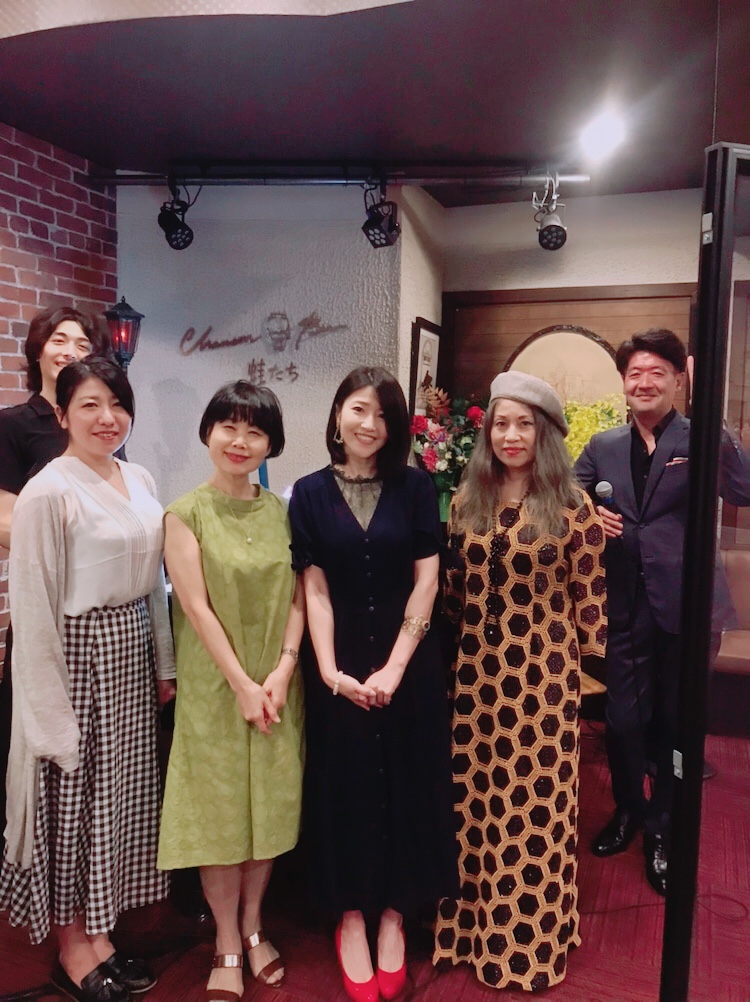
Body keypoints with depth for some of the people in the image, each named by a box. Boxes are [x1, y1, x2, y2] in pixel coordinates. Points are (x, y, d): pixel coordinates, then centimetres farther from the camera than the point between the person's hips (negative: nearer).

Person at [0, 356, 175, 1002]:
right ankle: (72, 946, 29)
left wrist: (165, 664, 12)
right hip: (77, 652, -7)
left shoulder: (140, 481, 6)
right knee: (74, 793, 8)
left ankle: (99, 929, 35)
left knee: (121, 791, 15)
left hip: (132, 647, 7)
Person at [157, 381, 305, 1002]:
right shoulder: (186, 513, -7)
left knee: (271, 804, 13)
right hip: (215, 683, -3)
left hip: (277, 682, 4)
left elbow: (296, 597, 1)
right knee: (219, 807, 7)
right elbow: (196, 605, -12)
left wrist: (282, 670, -11)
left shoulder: (279, 511, 4)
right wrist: (242, 683, -15)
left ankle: (253, 926, 34)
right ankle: (227, 944, 27)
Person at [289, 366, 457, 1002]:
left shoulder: (414, 486, -1)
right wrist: (330, 670, -13)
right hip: (341, 662, 0)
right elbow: (315, 588, -4)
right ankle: (350, 914, 28)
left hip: (410, 658, 0)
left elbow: (427, 580, -4)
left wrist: (395, 666, -11)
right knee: (346, 784, 9)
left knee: (407, 782, 10)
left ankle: (393, 911, 30)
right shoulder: (312, 492, 0)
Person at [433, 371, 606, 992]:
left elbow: (588, 593, -3)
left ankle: (531, 937, 27)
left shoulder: (571, 505, -7)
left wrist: (583, 655, 0)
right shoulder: (468, 500, 5)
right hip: (476, 669, 4)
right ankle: (474, 921, 33)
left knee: (537, 800, 8)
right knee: (476, 797, 13)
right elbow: (454, 584, 10)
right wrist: (455, 641, 9)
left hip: (542, 672, -3)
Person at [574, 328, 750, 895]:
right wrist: (588, 515, -8)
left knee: (676, 722, 12)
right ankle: (628, 810, 37)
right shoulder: (603, 447, 7)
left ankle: (663, 831, 34)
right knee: (623, 718, 9)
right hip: (625, 606, 2)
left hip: (683, 607, -2)